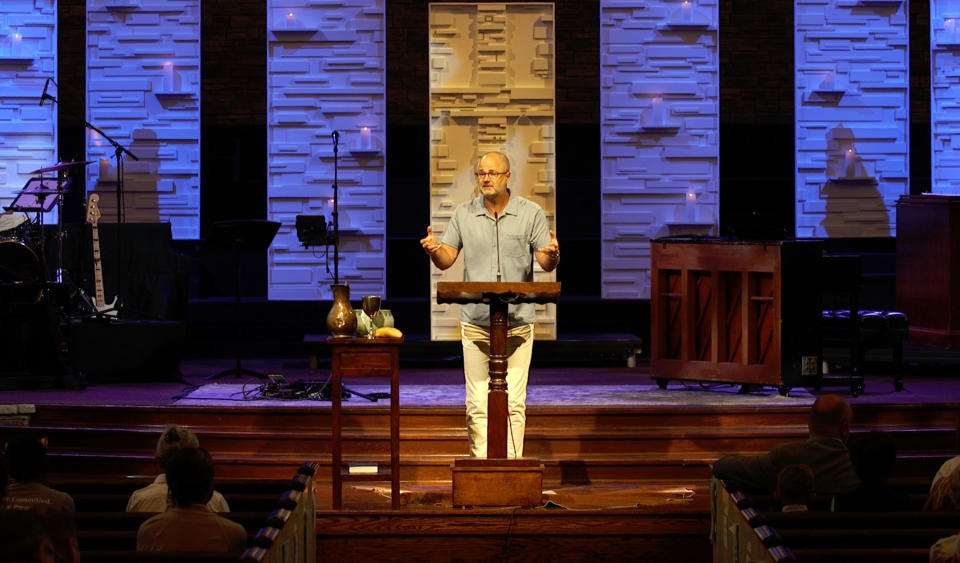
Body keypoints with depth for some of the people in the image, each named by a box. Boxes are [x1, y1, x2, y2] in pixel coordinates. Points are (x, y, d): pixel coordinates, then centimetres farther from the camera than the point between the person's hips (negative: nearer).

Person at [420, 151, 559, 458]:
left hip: (518, 321, -1)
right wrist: (434, 250, -16)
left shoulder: (530, 213, 3)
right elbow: (446, 260, 7)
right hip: (475, 320, 1)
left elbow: (546, 263, 1)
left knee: (514, 402, 0)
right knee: (477, 403, 1)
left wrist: (552, 254, -22)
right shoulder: (464, 214, 7)